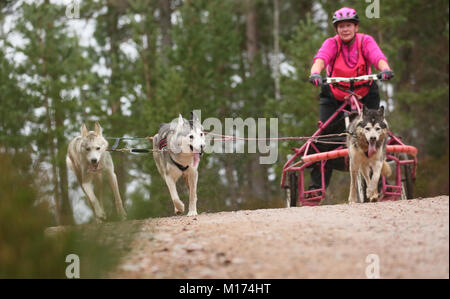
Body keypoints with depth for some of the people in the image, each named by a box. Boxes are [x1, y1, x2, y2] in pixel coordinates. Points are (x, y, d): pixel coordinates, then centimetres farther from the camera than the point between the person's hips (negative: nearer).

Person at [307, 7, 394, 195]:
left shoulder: (365, 41, -12)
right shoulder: (332, 43, -14)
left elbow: (378, 57, -31)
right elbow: (321, 58, -34)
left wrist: (385, 69, -53)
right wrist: (315, 73, -56)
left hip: (364, 95, 0)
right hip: (335, 98, 0)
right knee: (326, 138, -11)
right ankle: (317, 185, -2)